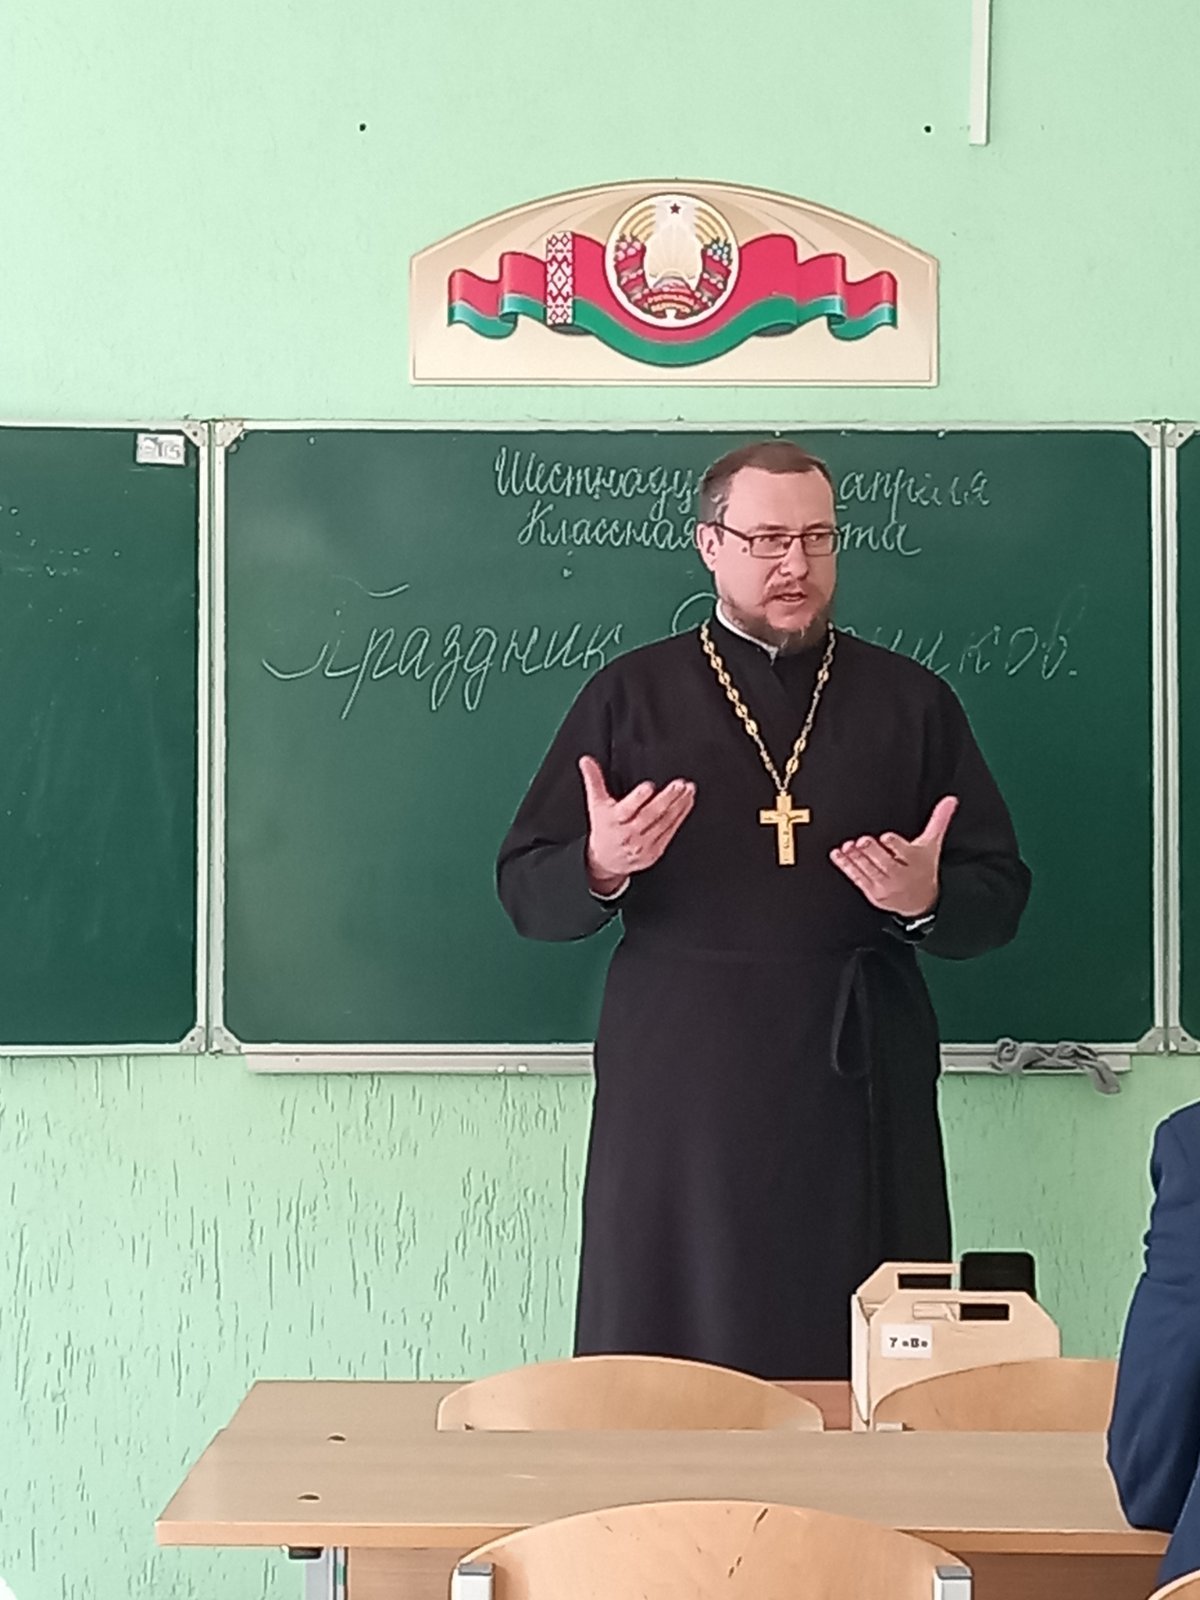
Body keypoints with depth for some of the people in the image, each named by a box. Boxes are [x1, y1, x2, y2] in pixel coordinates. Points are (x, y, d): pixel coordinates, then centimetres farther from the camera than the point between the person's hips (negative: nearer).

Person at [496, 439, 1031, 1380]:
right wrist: (602, 868, -17)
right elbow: (527, 895, 5)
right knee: (660, 1372, 2)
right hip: (676, 1095, 0)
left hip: (858, 1097, 1)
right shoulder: (631, 695, 7)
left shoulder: (911, 702, 10)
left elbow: (999, 897, 10)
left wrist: (927, 900, -12)